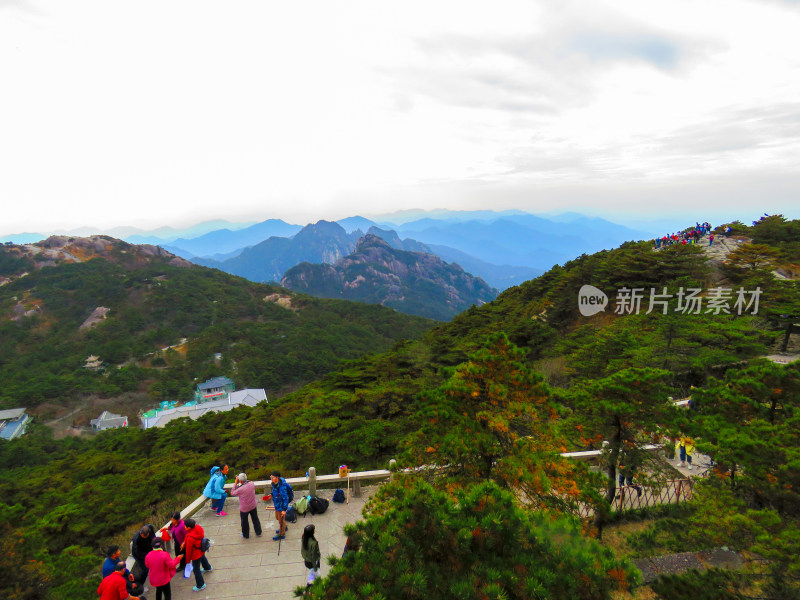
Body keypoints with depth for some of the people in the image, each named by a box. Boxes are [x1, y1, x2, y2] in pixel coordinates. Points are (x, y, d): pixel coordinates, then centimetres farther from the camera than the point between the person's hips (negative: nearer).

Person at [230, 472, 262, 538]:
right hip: (253, 506, 4)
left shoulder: (240, 489, -31)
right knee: (255, 519, 22)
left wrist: (235, 483, -14)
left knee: (244, 521, 21)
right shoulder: (252, 484, -18)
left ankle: (245, 535, 41)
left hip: (244, 508, -4)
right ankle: (258, 533, 37)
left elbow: (232, 493, -13)